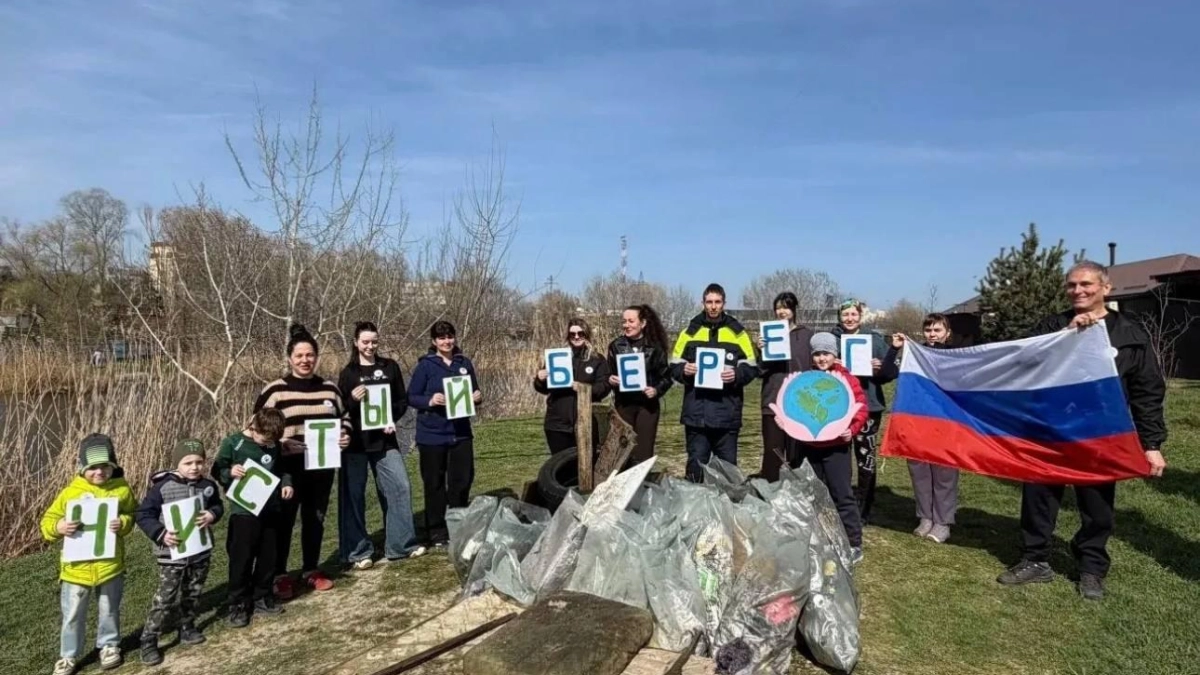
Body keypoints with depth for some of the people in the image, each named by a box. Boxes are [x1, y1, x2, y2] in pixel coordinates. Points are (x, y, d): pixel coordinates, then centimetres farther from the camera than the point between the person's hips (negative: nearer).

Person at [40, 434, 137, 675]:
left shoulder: (122, 489, -7)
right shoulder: (70, 492, -7)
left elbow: (132, 516, 1)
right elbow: (47, 521, -2)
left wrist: (123, 522, -21)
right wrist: (59, 527, -23)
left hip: (110, 565, 0)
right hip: (76, 567, 0)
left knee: (109, 610, 17)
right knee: (72, 615, 13)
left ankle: (109, 645, 37)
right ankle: (69, 655, 31)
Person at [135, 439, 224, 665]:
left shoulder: (208, 486, -2)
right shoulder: (162, 487, -14)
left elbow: (218, 505, 12)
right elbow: (143, 514, -11)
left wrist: (212, 514, -12)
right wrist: (161, 534, -23)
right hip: (172, 554, -4)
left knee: (192, 594, 18)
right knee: (165, 598, -2)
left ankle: (187, 628, 37)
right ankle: (148, 641, 11)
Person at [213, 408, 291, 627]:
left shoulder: (274, 446, 4)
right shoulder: (232, 443, -9)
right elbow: (217, 471, -4)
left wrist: (286, 483, -1)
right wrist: (230, 472, -25)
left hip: (271, 510, 5)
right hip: (244, 512, -5)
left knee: (269, 557, 12)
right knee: (241, 559, 1)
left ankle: (262, 597, 27)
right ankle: (238, 605, 13)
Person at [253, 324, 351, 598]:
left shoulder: (329, 388, 6)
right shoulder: (275, 390, -6)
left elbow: (344, 417, 17)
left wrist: (345, 435, -3)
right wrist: (279, 442, -20)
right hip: (288, 467, -4)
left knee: (315, 519, 14)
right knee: (283, 521, 5)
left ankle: (311, 570, 28)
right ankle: (280, 575, 19)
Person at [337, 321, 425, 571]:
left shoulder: (390, 367, 7)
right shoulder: (348, 373, 2)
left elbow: (403, 399, 8)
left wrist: (392, 419, -9)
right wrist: (352, 399, -20)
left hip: (385, 438, 2)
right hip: (356, 440, -2)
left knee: (400, 487, 0)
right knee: (353, 495, 3)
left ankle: (401, 544, 13)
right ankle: (358, 551, 15)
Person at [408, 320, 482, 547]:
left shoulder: (465, 363, 6)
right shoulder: (425, 365, -6)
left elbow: (473, 392, 15)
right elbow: (411, 397, -6)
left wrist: (477, 397, -7)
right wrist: (430, 401, -24)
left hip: (461, 432, 4)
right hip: (432, 434, -4)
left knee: (463, 480, 9)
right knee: (435, 483, 5)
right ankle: (437, 532, 17)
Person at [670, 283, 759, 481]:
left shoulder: (737, 333, 6)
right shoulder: (690, 332, 8)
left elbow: (752, 368, 6)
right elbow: (674, 366, 10)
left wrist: (737, 374, -14)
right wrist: (684, 370, -12)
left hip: (727, 413, 0)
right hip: (696, 413, 1)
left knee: (728, 464, 7)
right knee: (696, 463, 5)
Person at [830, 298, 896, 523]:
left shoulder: (876, 339, 2)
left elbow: (892, 372, 2)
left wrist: (880, 369, -17)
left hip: (868, 406, 0)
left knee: (866, 458, 6)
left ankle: (863, 509, 18)